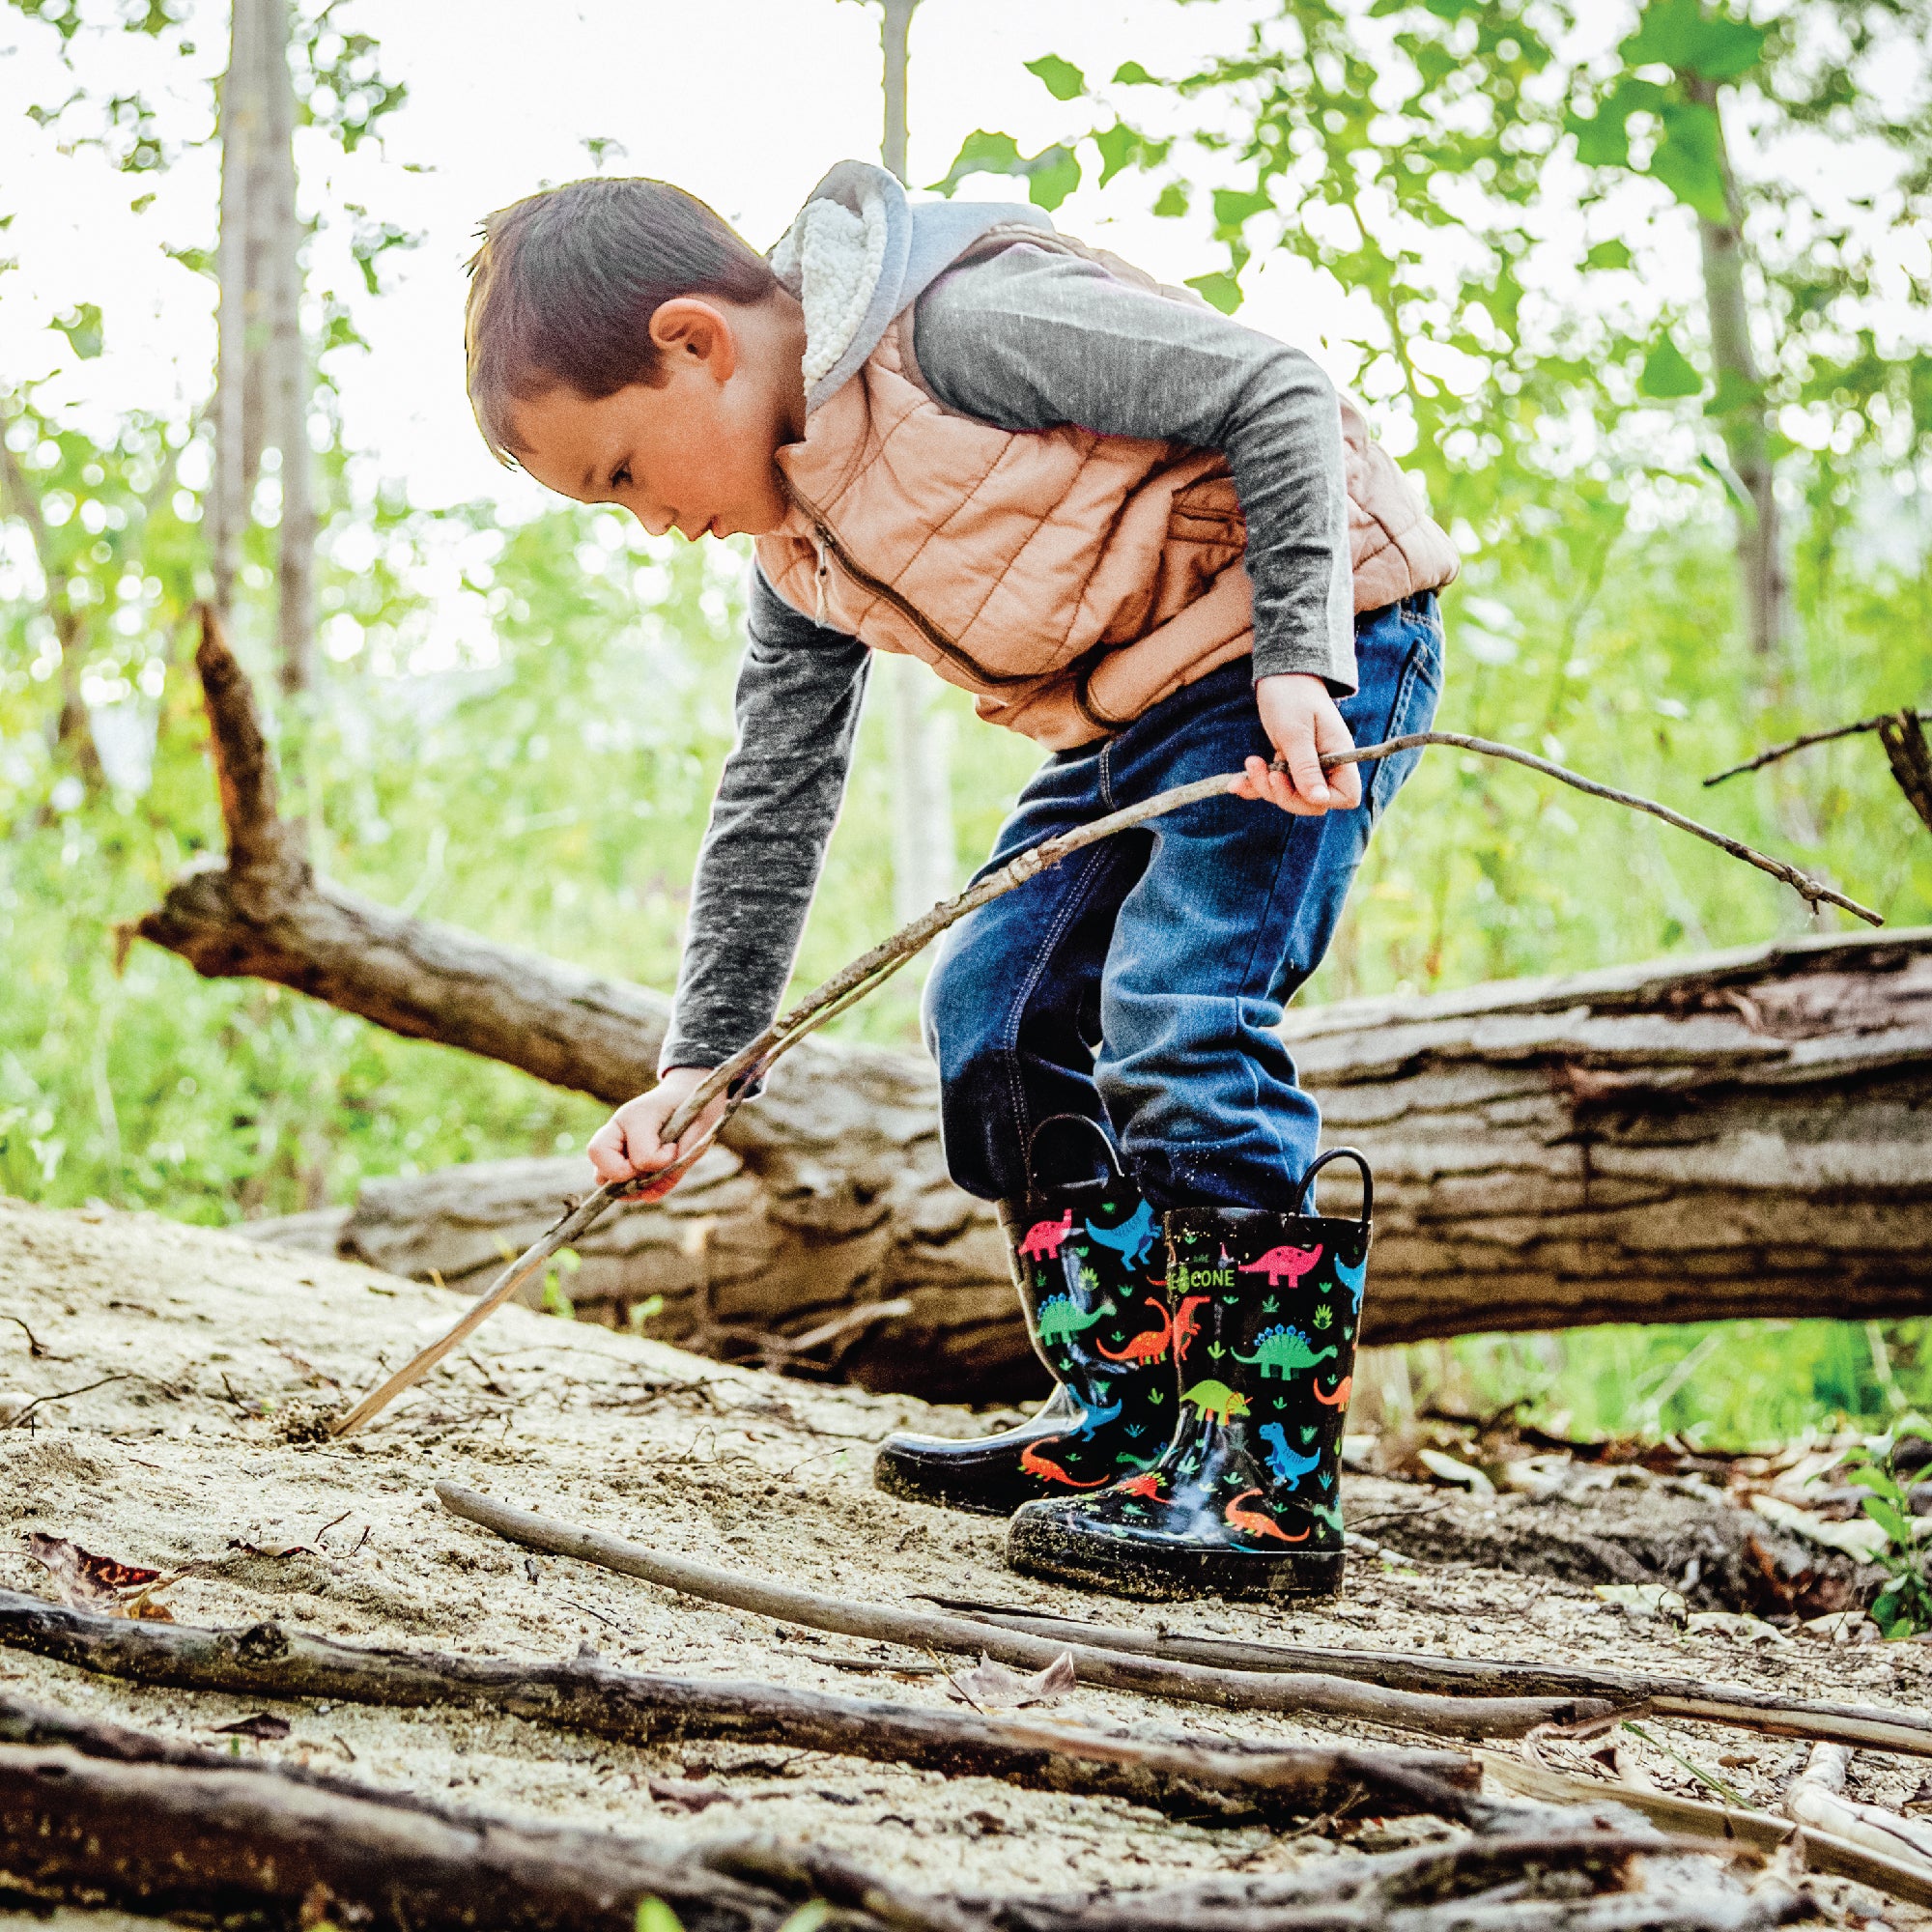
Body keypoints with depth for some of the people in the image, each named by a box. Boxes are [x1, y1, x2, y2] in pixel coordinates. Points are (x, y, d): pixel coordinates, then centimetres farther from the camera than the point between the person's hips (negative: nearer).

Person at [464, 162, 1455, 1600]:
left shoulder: (959, 322, -23)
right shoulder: (798, 541, 6)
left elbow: (1273, 394, -22)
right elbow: (775, 799, 10)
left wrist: (1297, 664, -28)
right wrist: (696, 1060, 5)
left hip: (1315, 634, -10)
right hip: (1140, 703, 10)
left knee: (1176, 1011, -21)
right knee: (994, 1000, 6)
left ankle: (1273, 1489, -17)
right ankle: (1125, 1425, 12)